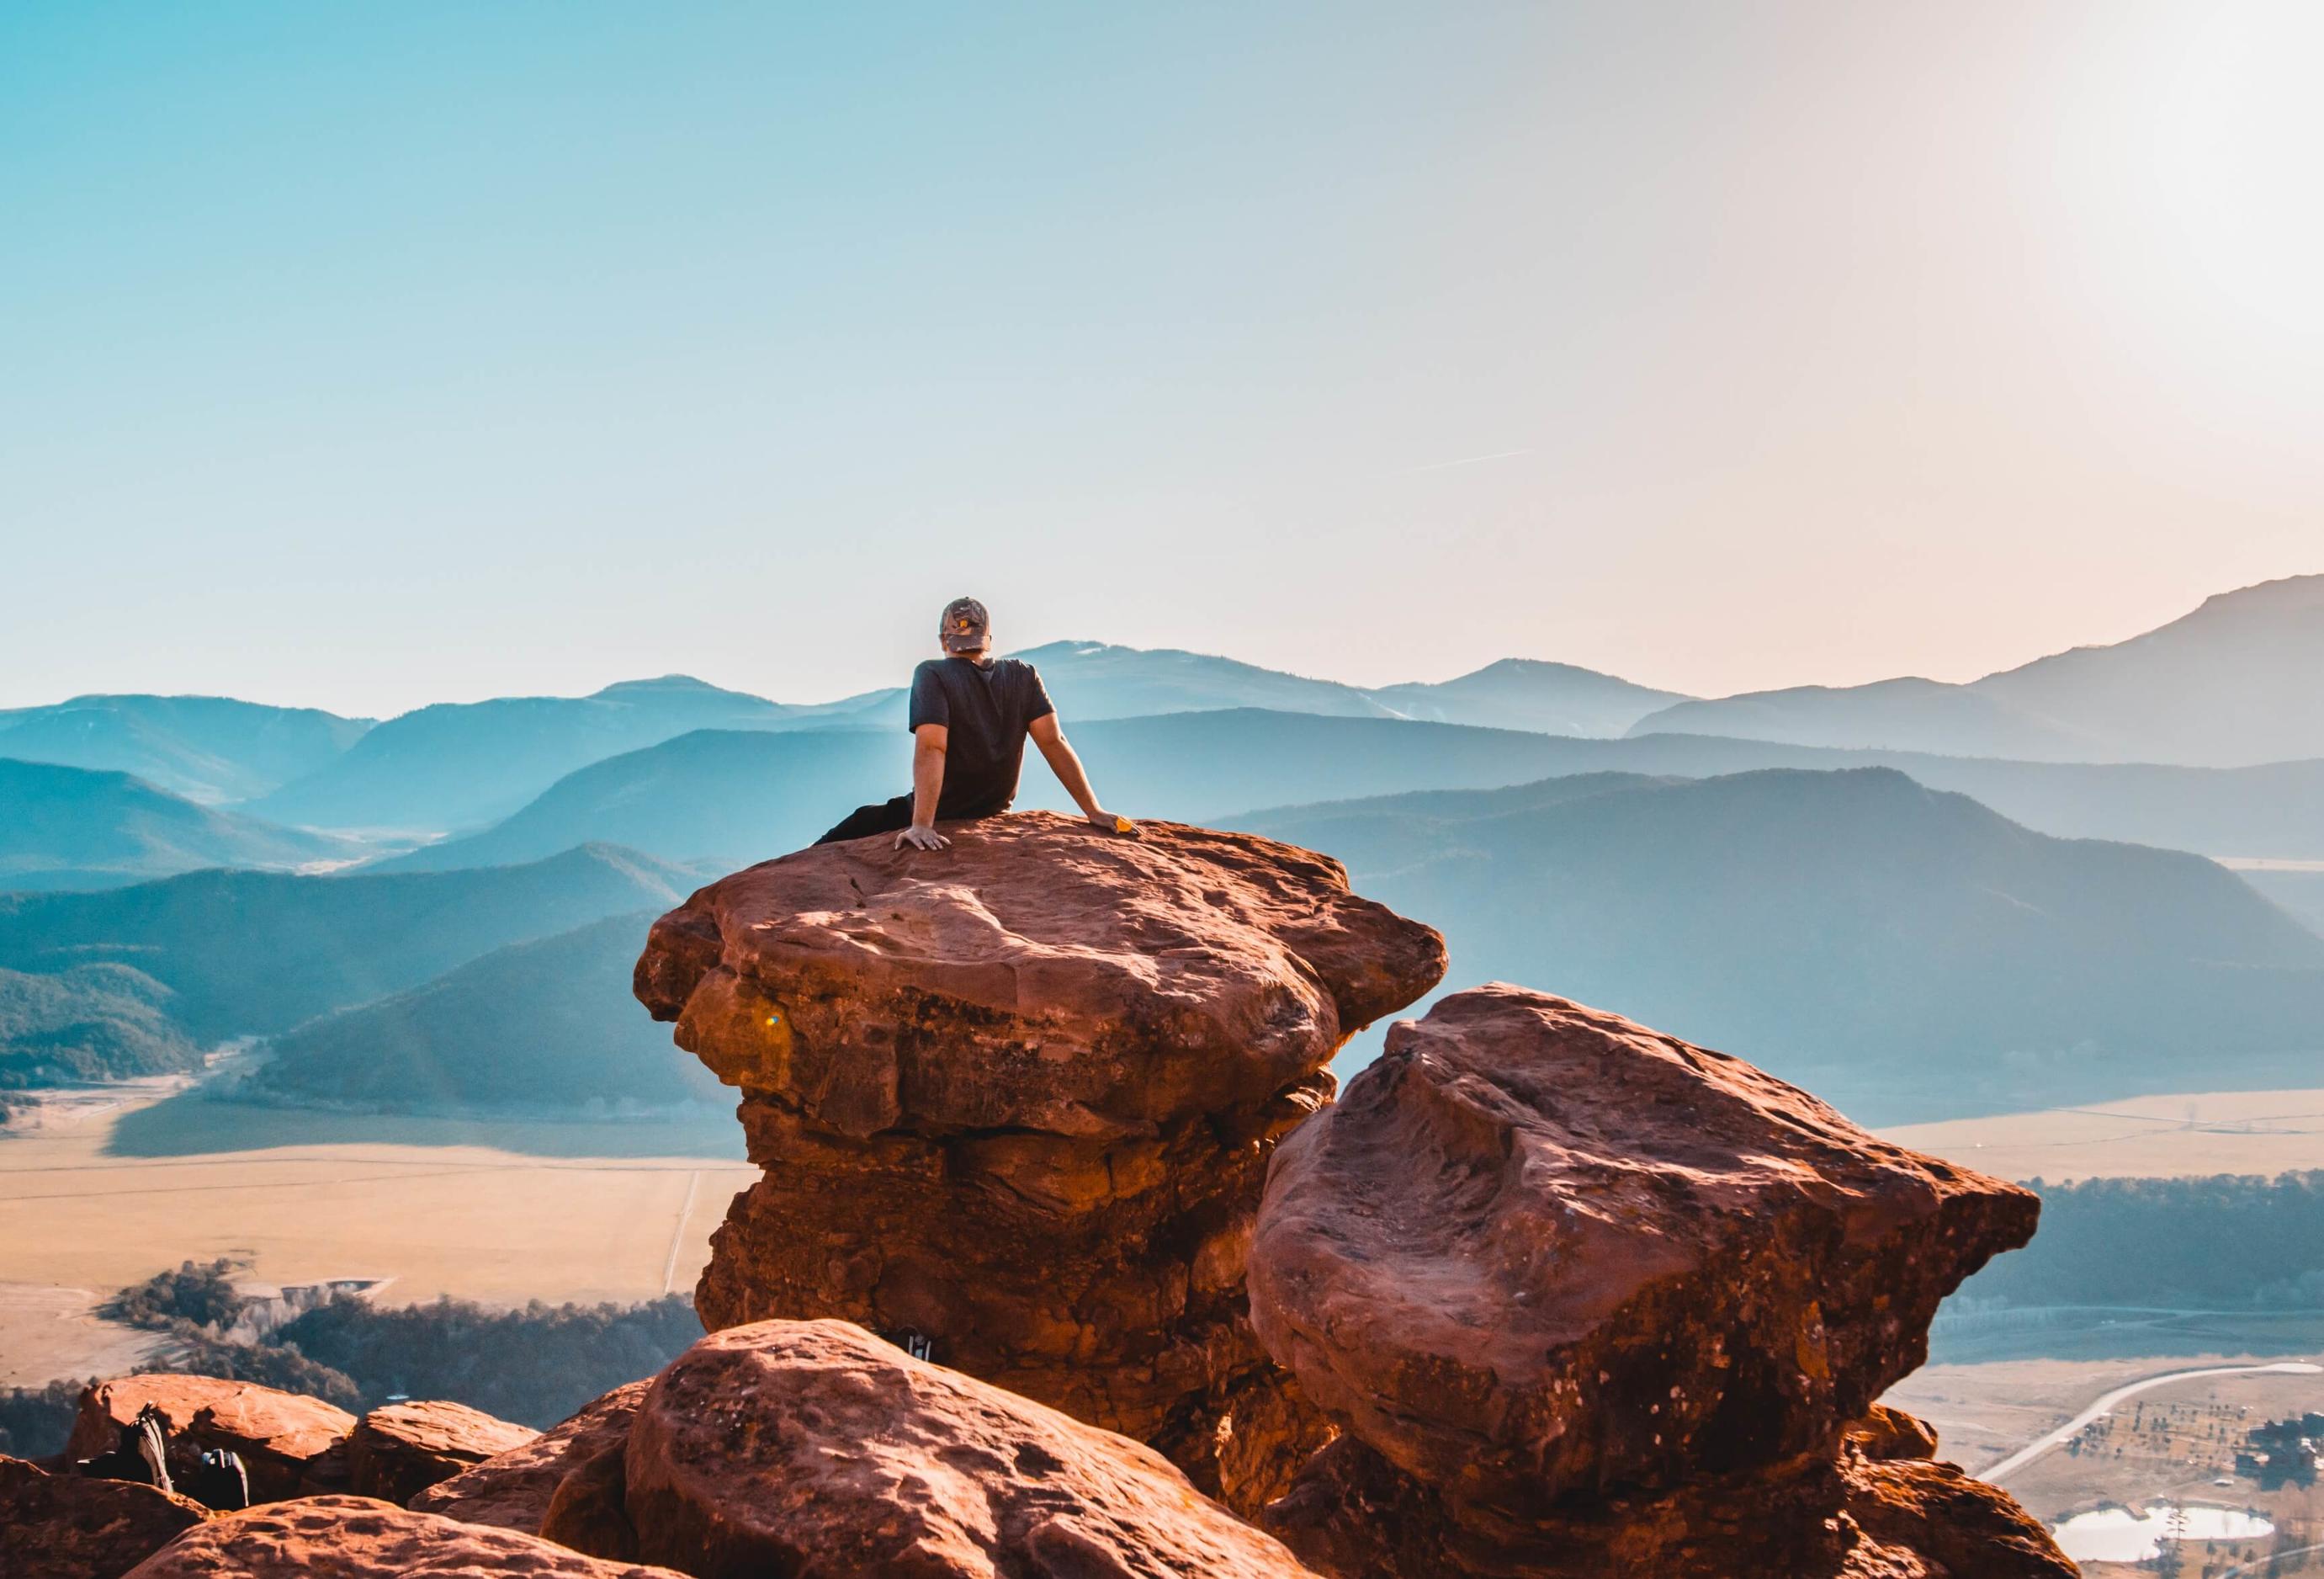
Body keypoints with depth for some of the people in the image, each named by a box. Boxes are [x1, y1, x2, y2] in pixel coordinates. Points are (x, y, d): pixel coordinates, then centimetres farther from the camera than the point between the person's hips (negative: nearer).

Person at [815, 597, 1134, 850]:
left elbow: (931, 749, -27)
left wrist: (921, 826, -34)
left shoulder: (932, 674, -17)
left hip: (940, 816, -6)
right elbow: (1054, 742, -9)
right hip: (993, 814, 6)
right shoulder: (1023, 676, -4)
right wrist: (1094, 811, -10)